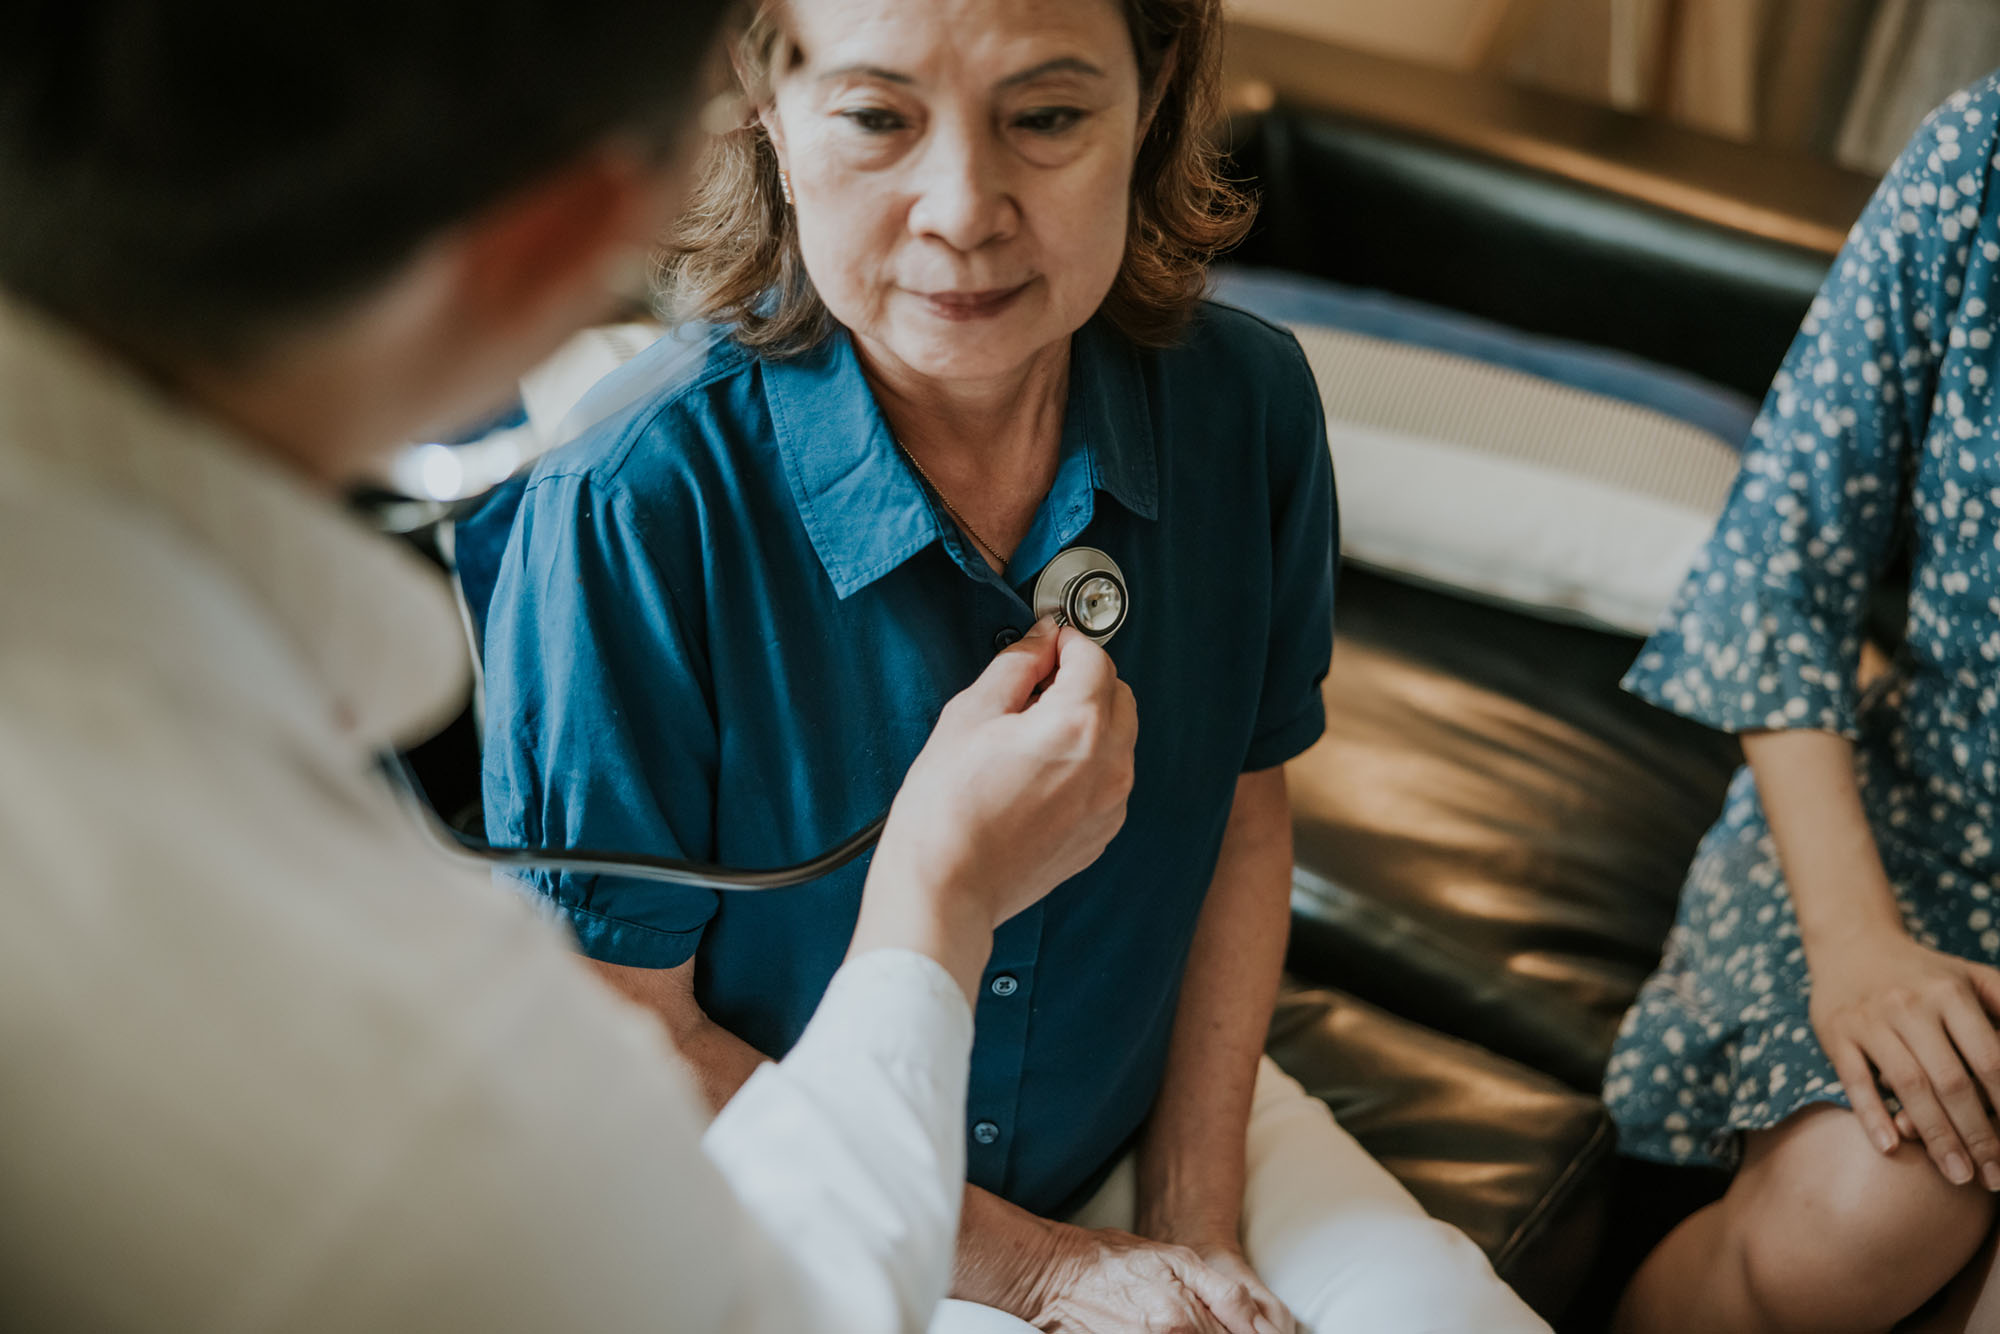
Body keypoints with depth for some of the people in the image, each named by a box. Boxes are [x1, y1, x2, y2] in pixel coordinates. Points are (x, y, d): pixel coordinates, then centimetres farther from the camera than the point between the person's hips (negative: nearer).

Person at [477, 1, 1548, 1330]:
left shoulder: (1246, 408, -12)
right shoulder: (631, 508, -26)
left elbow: (1245, 815, 3)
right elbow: (632, 1041, -17)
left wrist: (1198, 1219, -4)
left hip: (1154, 1112, 4)